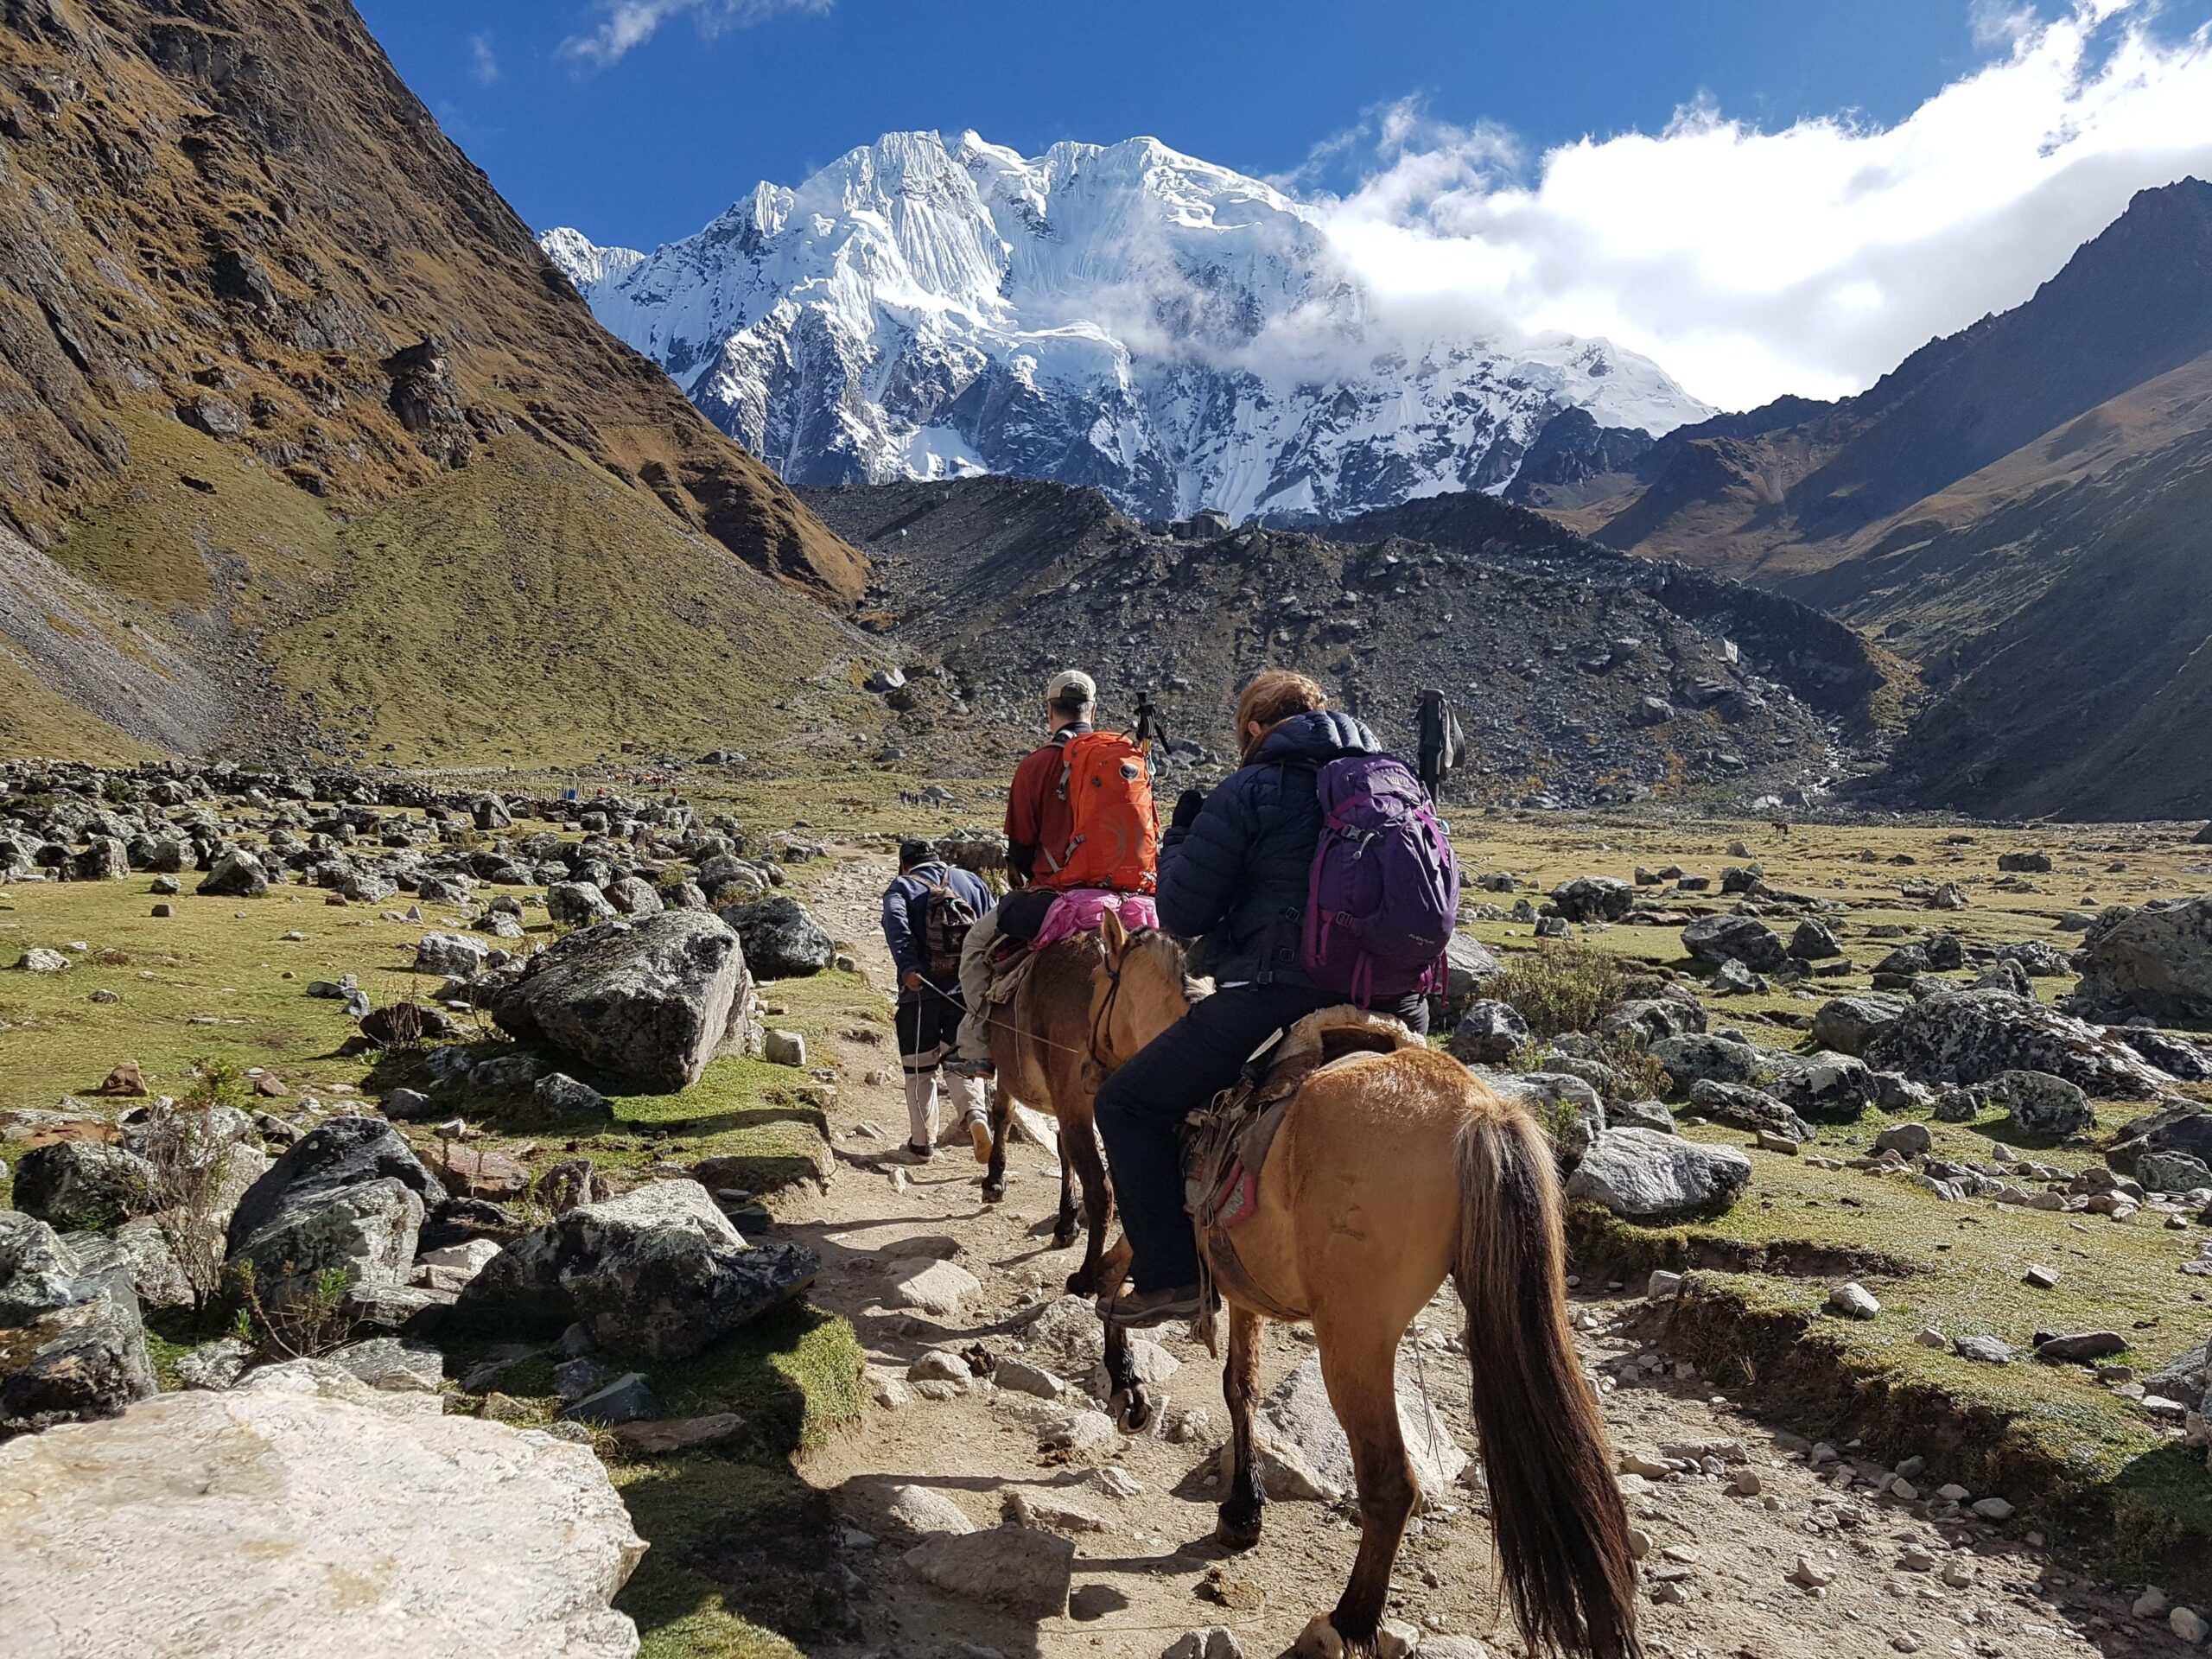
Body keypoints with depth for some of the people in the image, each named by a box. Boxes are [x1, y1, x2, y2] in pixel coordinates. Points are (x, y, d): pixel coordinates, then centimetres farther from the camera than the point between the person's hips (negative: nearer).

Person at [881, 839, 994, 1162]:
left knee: (920, 1069, 13)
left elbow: (897, 926, -16)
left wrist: (907, 967, -26)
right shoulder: (971, 881, 13)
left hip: (920, 993, -1)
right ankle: (975, 1112, -18)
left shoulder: (901, 887, 5)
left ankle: (922, 1143, 19)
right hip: (968, 992, 2)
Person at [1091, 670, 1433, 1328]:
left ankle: (1172, 1276, 6)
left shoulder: (1248, 792, -3)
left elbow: (1181, 913, -1)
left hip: (1277, 997, -7)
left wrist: (1180, 835, 15)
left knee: (1128, 1105, 8)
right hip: (1398, 1009, 7)